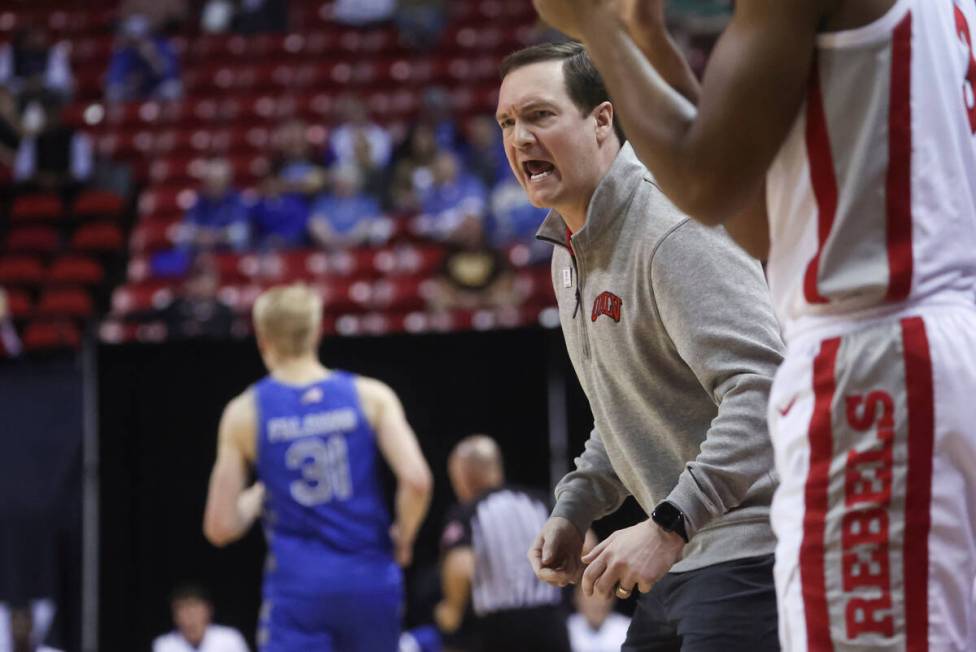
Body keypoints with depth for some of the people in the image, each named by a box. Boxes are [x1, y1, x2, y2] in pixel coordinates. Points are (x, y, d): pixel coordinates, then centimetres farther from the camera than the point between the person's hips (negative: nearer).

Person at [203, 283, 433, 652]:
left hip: (298, 583, -2)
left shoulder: (244, 413, 0)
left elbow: (220, 528, 1)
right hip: (371, 578, 2)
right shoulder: (371, 396, 0)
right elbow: (416, 480, -13)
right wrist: (403, 538, 6)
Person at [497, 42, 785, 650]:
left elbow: (764, 389, -27)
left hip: (747, 550, -10)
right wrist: (574, 508, 15)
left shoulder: (675, 231, -18)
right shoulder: (571, 254, 15)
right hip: (684, 559, 10)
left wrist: (667, 526, -31)